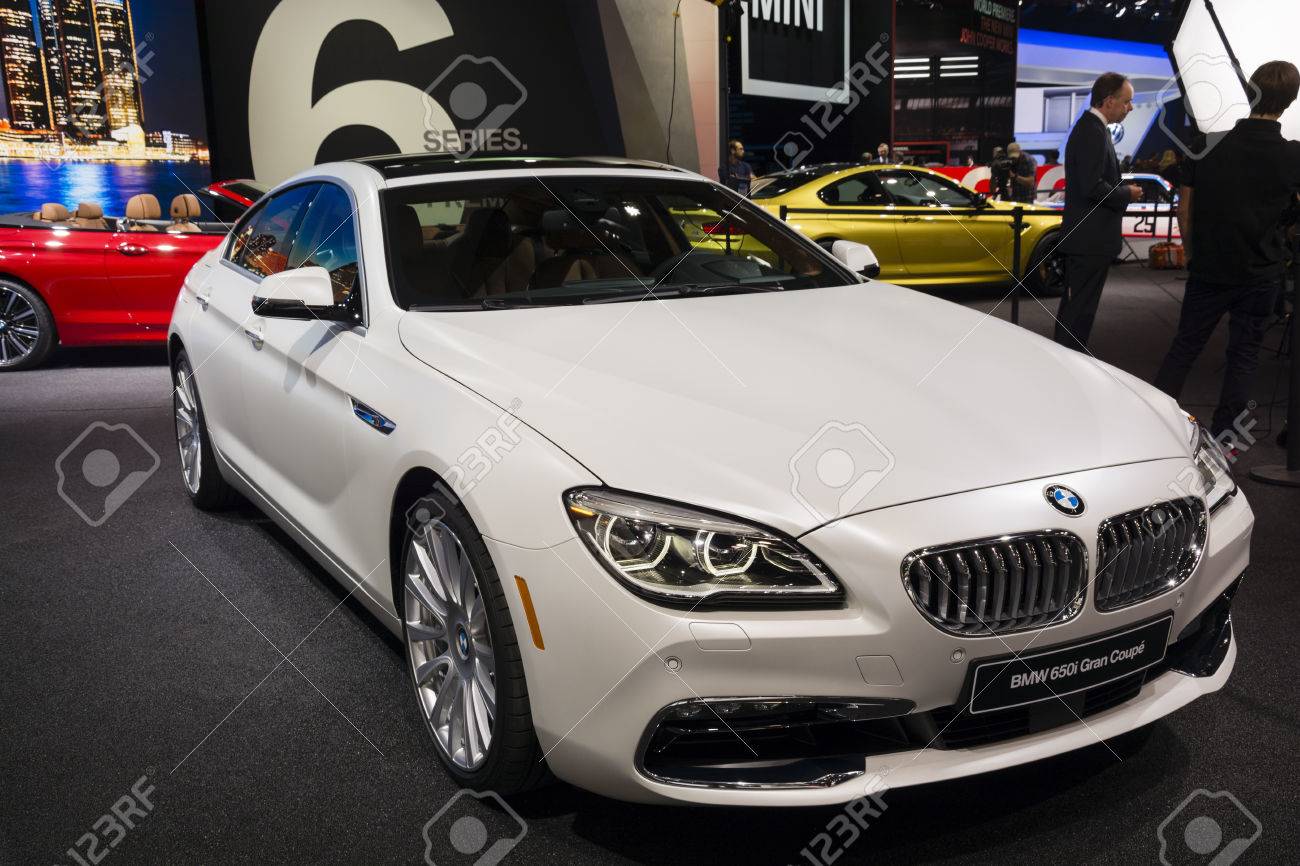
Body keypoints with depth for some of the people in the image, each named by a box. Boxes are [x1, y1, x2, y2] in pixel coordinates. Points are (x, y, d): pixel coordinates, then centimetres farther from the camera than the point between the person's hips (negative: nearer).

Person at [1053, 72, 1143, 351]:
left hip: (1082, 237, 11)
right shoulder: (1093, 132, -17)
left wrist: (1122, 190, 9)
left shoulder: (1089, 127, 15)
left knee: (1073, 306, 17)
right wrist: (1127, 194, -10)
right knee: (1080, 311, -6)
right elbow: (1092, 187, -24)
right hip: (1091, 239, -11)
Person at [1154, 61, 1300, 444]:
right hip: (1260, 275, -1)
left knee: (1185, 344, 13)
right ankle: (1222, 437, 13)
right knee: (1243, 354, 9)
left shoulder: (1208, 147, -5)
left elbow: (1184, 211, 1)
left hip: (1207, 269, 2)